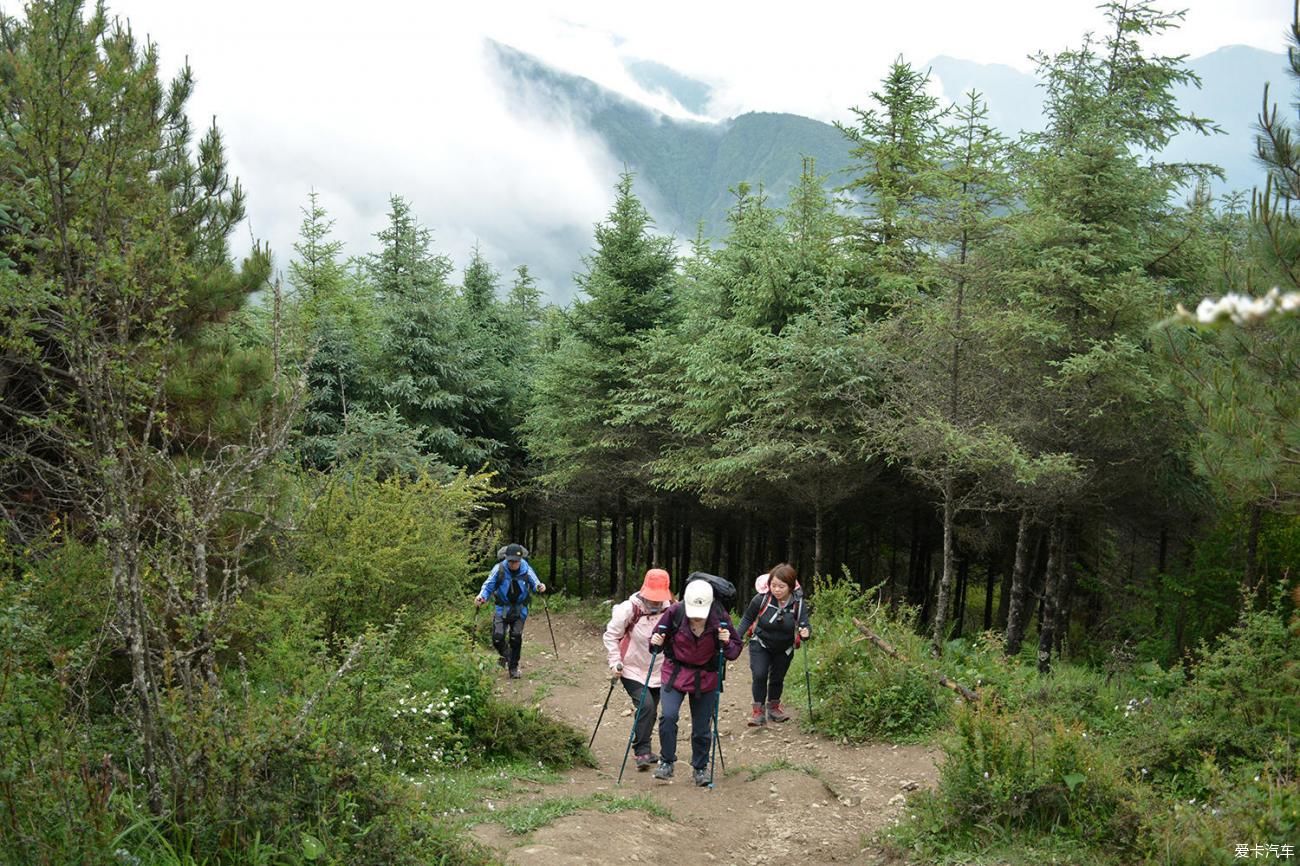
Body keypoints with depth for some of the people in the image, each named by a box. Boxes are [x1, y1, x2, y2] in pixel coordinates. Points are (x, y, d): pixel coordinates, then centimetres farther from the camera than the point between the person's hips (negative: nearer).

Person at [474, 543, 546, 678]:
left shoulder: (526, 570, -10)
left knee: (516, 637, -6)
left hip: (520, 610, 0)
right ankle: (505, 654, 24)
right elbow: (488, 586, -9)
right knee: (497, 638, -11)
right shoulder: (499, 569, -13)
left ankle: (513, 667, 14)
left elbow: (534, 583, -3)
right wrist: (482, 596, -29)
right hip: (502, 609, 0)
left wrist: (539, 587, -27)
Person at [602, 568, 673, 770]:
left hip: (657, 672, 4)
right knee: (645, 705, -21)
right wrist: (615, 662, -11)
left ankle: (642, 751, 32)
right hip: (632, 670, -4)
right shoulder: (629, 609, -17)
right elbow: (611, 635, -6)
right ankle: (642, 752, -13)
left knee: (651, 712, 12)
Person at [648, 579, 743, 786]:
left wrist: (727, 643, -24)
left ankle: (700, 767, 30)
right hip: (675, 673, 0)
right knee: (668, 716, -18)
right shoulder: (674, 613, -18)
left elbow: (735, 650, -3)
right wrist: (655, 643, -22)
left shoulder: (720, 618, -16)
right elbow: (658, 635, 0)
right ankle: (666, 762, 2)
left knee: (702, 727, 7)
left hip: (705, 678, 1)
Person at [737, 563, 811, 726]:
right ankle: (758, 710, -3)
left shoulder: (798, 604, -21)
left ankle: (773, 706, 40)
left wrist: (805, 633, -45)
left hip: (784, 649, 2)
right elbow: (747, 619, -8)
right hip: (761, 645, -2)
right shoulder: (761, 599, -24)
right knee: (759, 675, -18)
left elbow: (804, 625, -22)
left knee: (777, 678, 15)